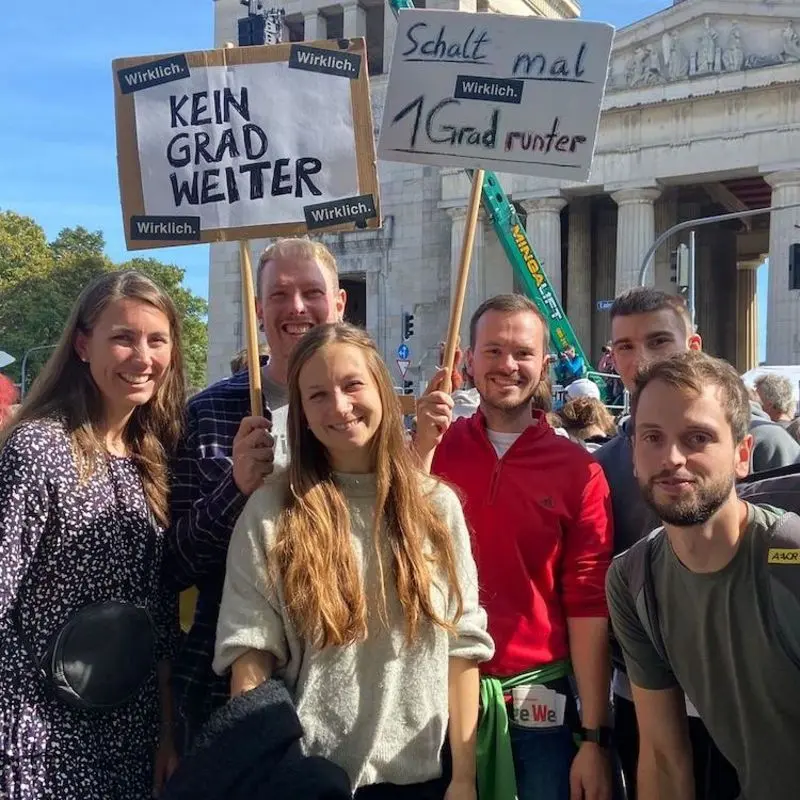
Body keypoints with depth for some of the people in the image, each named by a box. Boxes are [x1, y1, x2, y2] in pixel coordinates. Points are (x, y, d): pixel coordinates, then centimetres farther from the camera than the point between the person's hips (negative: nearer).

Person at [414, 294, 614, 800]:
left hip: (538, 698, -1)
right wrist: (422, 448, -19)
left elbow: (588, 606, -5)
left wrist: (594, 739, -8)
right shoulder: (433, 447, 1)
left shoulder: (578, 470, -4)